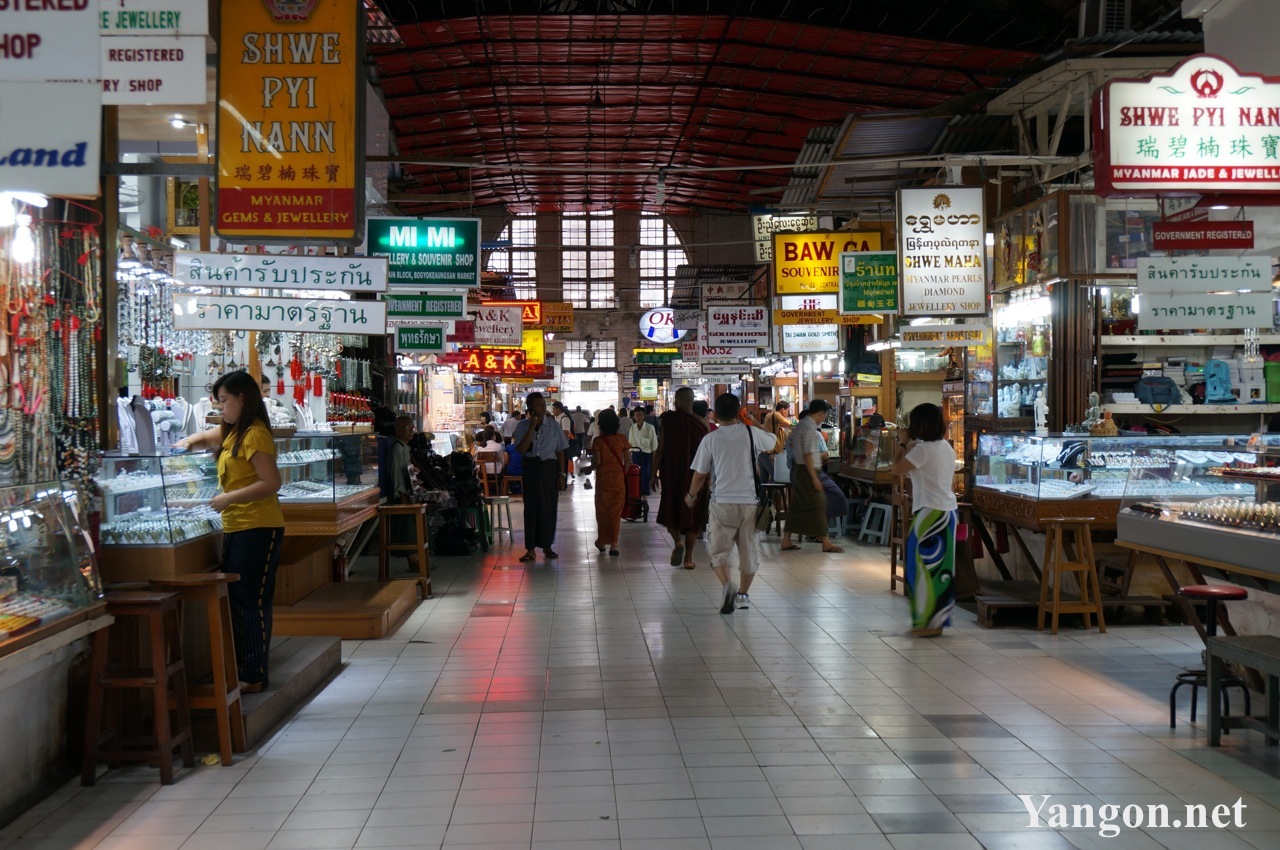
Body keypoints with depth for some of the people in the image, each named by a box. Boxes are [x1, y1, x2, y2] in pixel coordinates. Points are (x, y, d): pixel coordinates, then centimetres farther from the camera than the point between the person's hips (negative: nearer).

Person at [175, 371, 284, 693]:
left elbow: (271, 482, -21)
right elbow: (206, 438, 37)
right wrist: (186, 444, 17)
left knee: (251, 601, -6)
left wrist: (229, 498, -21)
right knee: (234, 598, 13)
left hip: (258, 528, -10)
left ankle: (255, 676, 0)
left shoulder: (254, 435, -14)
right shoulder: (231, 433, 16)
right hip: (235, 528, 10)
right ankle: (241, 667, 22)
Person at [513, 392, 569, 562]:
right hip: (531, 468, -1)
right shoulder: (523, 426, -1)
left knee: (549, 507, 4)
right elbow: (521, 449, -13)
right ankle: (530, 549, 7)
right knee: (531, 507, 1)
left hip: (549, 467, 1)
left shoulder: (554, 426, 1)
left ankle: (547, 546, 17)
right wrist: (532, 427, -15)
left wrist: (561, 474, 1)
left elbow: (560, 451, 5)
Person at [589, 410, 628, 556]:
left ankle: (602, 541, 21)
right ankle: (614, 544, 1)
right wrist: (624, 475, 12)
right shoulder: (622, 439, -2)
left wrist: (591, 464, 9)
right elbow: (626, 460, 0)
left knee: (602, 510, 13)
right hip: (618, 478, 2)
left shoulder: (598, 441, -9)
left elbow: (597, 462, -13)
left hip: (603, 478, -2)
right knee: (616, 511, 6)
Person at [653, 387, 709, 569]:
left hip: (671, 473, -1)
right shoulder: (702, 423, -3)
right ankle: (688, 557, 9)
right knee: (692, 512, 9)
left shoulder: (669, 420, -8)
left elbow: (660, 450, -7)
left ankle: (678, 541, -11)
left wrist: (654, 473, 1)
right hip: (696, 474, 1)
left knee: (670, 510, 15)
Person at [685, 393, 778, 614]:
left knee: (719, 551, 3)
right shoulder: (751, 433, -1)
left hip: (722, 502, -2)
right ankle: (743, 594, 24)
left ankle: (727, 586, -22)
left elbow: (700, 474, 2)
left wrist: (691, 495, 19)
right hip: (749, 500, 2)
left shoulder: (710, 439, -4)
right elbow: (772, 440, 21)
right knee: (748, 550, 15)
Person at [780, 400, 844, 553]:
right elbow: (808, 456, -22)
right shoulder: (810, 429, -18)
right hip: (807, 471, -10)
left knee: (796, 505, 12)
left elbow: (790, 441, 24)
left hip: (797, 470, 10)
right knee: (818, 505, -5)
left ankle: (786, 541, 14)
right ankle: (826, 543, -1)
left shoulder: (799, 425, 11)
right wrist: (814, 478, -22)